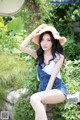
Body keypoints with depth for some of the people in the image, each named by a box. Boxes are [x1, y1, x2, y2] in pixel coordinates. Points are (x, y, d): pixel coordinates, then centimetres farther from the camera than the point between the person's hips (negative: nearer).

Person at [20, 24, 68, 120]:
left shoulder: (59, 56, -6)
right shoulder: (38, 55, 5)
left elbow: (53, 76, -12)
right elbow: (23, 47, -8)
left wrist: (45, 94, -19)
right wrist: (35, 31, -5)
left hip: (58, 90, -4)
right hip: (43, 89, 4)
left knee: (34, 98, -33)